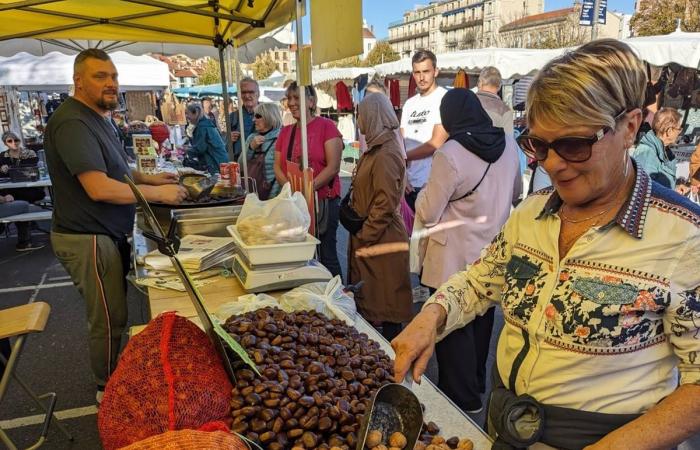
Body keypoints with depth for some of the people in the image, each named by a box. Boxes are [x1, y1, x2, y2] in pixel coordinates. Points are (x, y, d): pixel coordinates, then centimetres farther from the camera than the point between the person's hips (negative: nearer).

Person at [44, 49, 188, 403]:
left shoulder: (97, 117, 13)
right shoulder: (71, 123, -21)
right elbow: (99, 188, -28)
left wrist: (149, 178, 8)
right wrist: (158, 193, -21)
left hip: (108, 234, 11)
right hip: (88, 240, -10)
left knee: (113, 313, 22)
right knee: (109, 320, 3)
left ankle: (114, 379, 40)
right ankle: (108, 392, 23)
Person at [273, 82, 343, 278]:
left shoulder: (326, 126, -5)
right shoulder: (285, 132, 13)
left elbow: (333, 167, -12)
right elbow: (277, 167, 9)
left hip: (323, 201, -5)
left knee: (326, 254, 1)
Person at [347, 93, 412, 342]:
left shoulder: (386, 154, -19)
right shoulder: (375, 148, 12)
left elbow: (385, 204, -23)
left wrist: (364, 237, -16)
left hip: (381, 241, -10)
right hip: (368, 237, 10)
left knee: (386, 303, 3)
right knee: (369, 299, 18)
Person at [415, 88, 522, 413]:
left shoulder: (449, 155, -23)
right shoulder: (509, 144, -3)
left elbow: (427, 214, -16)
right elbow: (515, 193, 14)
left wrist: (425, 192, 3)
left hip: (456, 260, -7)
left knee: (454, 327, 8)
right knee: (482, 321, 22)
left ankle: (463, 400, 18)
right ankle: (478, 384, 41)